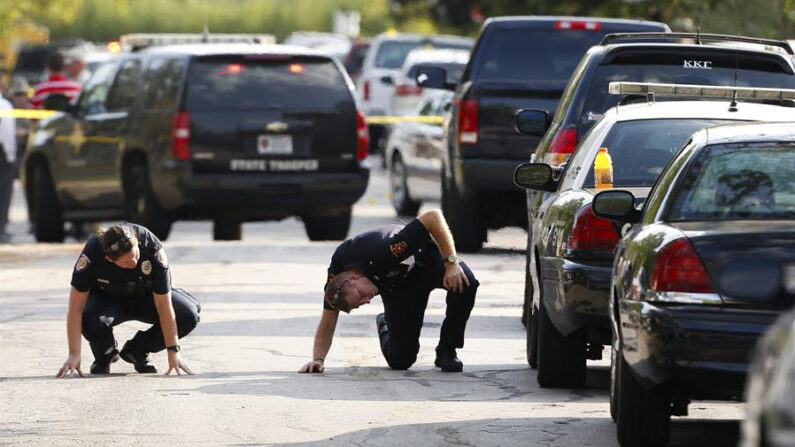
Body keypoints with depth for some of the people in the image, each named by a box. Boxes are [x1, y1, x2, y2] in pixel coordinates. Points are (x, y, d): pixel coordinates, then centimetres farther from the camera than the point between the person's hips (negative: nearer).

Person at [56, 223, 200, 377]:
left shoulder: (153, 249, -34)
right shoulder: (92, 253, -34)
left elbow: (163, 305, -27)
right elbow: (76, 307, -29)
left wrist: (173, 351, -27)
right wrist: (74, 354, -33)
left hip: (145, 296, 1)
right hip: (106, 298, -1)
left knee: (188, 316, -24)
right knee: (90, 320, -36)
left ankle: (136, 351, 1)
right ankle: (104, 356, 1)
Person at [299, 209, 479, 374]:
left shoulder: (383, 251, -42)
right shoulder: (335, 277, -26)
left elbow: (433, 217, -40)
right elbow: (327, 324, -11)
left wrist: (452, 263, -40)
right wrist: (318, 359, -21)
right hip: (399, 284, 3)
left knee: (466, 284, -37)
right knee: (400, 360, -11)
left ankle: (446, 352, -16)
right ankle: (385, 327, 24)